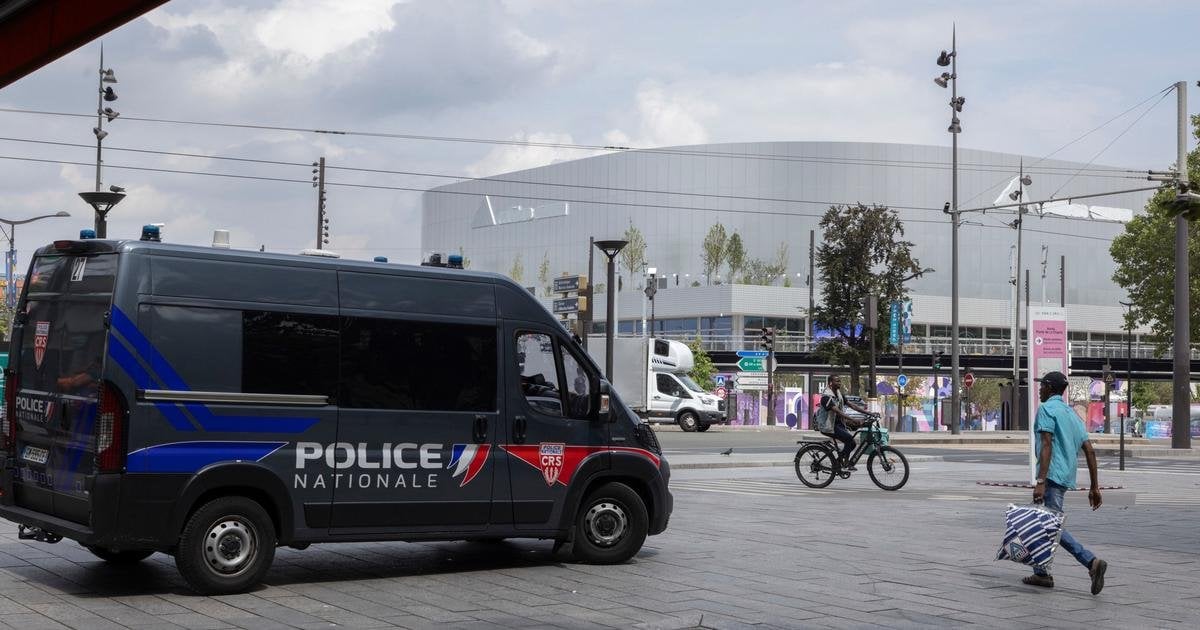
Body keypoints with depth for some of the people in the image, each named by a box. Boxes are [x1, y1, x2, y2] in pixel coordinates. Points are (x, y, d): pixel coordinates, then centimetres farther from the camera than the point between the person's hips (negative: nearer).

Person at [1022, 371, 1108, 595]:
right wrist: (1094, 487, 15)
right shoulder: (1071, 414, 20)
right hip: (1066, 477, 9)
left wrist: (1040, 481, -24)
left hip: (1052, 476, -9)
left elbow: (1046, 445, -18)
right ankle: (1041, 573, 19)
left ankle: (1092, 562, -25)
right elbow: (1089, 451, 15)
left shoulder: (1047, 409, -5)